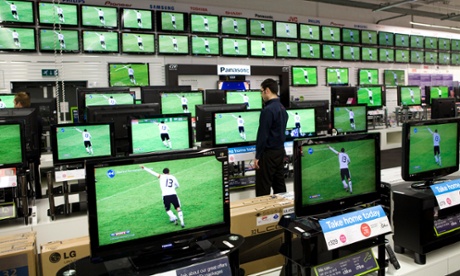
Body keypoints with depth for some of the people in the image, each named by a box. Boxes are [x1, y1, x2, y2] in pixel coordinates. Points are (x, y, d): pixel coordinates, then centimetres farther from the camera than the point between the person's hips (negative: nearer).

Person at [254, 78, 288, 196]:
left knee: (263, 189, -1)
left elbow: (262, 135, -19)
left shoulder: (268, 110, -18)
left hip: (269, 153, -9)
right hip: (280, 151, 9)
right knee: (279, 185, 13)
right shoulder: (282, 108, 10)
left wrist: (257, 156, -14)